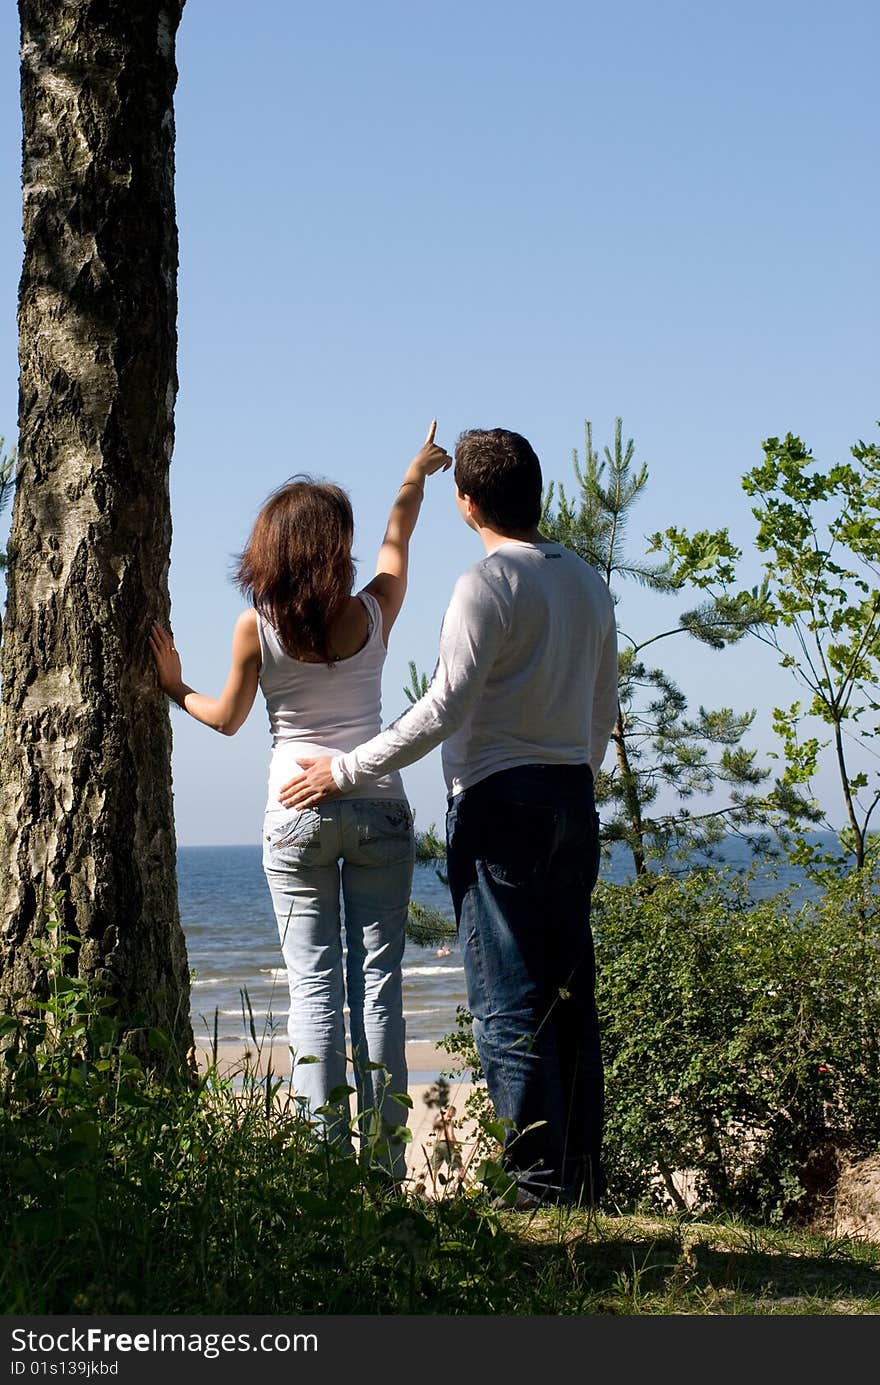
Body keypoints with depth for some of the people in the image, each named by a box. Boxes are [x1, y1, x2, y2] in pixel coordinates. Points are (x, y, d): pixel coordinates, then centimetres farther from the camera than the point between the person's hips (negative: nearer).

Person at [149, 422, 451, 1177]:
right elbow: (397, 539, 18)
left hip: (297, 813, -1)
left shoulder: (257, 626, -5)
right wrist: (416, 475, 37)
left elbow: (227, 718, 7)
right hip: (380, 809, 1)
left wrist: (175, 688, 26)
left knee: (315, 984, 1)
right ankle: (386, 1155, 1)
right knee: (379, 978, 2)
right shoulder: (373, 613, -2)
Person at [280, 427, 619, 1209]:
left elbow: (444, 710, -15)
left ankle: (541, 1187, -6)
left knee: (508, 1005, -5)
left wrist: (347, 772, -8)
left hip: (499, 800, -8)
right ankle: (585, 1180, 12)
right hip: (572, 798, 8)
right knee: (570, 996, 10)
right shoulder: (587, 583, 13)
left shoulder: (489, 585, -11)